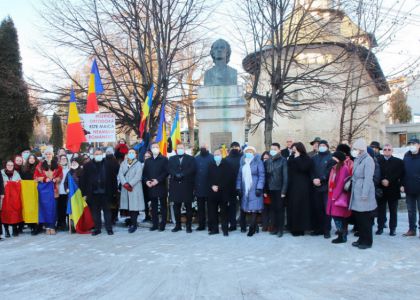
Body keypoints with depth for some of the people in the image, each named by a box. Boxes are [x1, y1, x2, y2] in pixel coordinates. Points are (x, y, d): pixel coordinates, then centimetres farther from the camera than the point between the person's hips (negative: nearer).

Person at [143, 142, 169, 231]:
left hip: (161, 186, -4)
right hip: (151, 186, 4)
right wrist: (146, 181, -6)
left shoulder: (164, 159, 1)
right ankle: (155, 224, 12)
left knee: (163, 206, 1)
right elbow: (144, 173, 13)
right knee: (154, 206, 6)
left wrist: (158, 180, -16)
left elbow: (166, 172, -8)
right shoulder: (147, 161, 16)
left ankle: (163, 224, 6)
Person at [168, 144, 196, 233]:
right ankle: (178, 225, 15)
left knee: (188, 206, 0)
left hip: (187, 185, -2)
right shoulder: (172, 159, 15)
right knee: (176, 206, 6)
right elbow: (169, 169, 2)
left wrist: (182, 174, -16)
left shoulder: (191, 159, 7)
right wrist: (176, 174, -15)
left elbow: (192, 169, -7)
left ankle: (189, 226, 6)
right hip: (175, 185, 3)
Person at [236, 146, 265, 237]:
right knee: (248, 208, 2)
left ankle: (252, 228, -4)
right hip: (245, 189, 4)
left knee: (254, 208, -8)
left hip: (254, 189, -4)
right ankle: (255, 226, 12)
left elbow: (261, 176, -6)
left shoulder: (258, 162, -1)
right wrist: (238, 187, 4)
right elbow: (239, 176, 13)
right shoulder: (242, 163, 14)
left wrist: (259, 188, -14)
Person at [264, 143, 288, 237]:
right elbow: (265, 175, 6)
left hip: (279, 189, -3)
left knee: (280, 209, 3)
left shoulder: (283, 160, -5)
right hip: (271, 189, 3)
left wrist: (284, 191, -13)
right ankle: (275, 227, 17)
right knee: (273, 209, 7)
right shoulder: (267, 161, 8)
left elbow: (285, 176, -8)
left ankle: (280, 229, 10)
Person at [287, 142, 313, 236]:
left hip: (302, 187, -6)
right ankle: (293, 227, 12)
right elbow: (288, 168, 7)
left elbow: (303, 168, -19)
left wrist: (297, 159, -12)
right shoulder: (292, 158, 14)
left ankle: (300, 228, 0)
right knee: (292, 206, 4)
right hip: (292, 186, 6)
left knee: (300, 206, -6)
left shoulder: (307, 159, -2)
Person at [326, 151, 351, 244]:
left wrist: (335, 195, -16)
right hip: (333, 195, 9)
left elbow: (341, 183, -18)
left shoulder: (344, 168, -13)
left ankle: (342, 236, 1)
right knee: (335, 215, 8)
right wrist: (331, 195, 9)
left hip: (339, 196, -9)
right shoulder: (334, 167, 15)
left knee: (338, 216, -7)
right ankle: (342, 234, 15)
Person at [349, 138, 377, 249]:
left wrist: (364, 194, -19)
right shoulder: (357, 159, 15)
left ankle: (367, 241, 8)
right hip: (356, 192, 8)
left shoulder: (368, 160, -11)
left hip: (364, 191, -8)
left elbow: (368, 178, -16)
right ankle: (362, 239, 22)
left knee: (365, 218, -2)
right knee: (357, 217, 11)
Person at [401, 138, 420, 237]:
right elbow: (403, 171, 6)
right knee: (411, 210, 11)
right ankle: (412, 229, 20)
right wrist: (402, 184, 1)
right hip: (409, 189, 4)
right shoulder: (406, 156, 6)